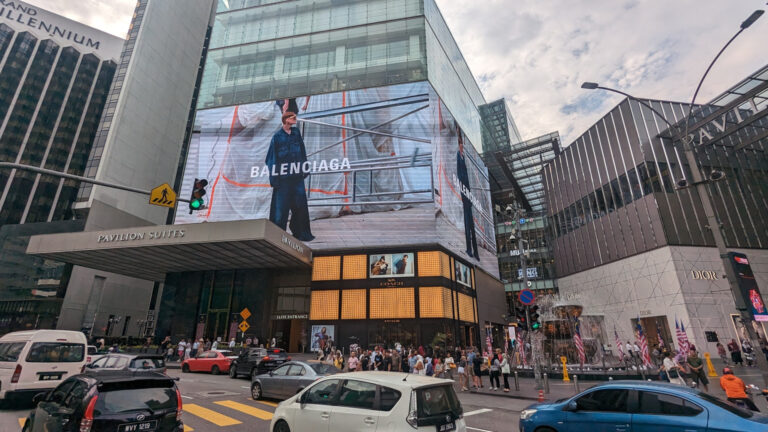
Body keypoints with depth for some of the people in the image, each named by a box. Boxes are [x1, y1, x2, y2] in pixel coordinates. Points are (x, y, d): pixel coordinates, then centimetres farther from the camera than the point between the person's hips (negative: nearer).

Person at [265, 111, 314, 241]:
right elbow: (273, 157, -6)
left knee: (300, 204, 5)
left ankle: (301, 233, 16)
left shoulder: (296, 132, 8)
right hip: (283, 176, -4)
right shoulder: (277, 136, -5)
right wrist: (274, 178, -10)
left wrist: (304, 169, 9)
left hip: (296, 175, 5)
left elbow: (302, 151, 13)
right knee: (282, 205, 0)